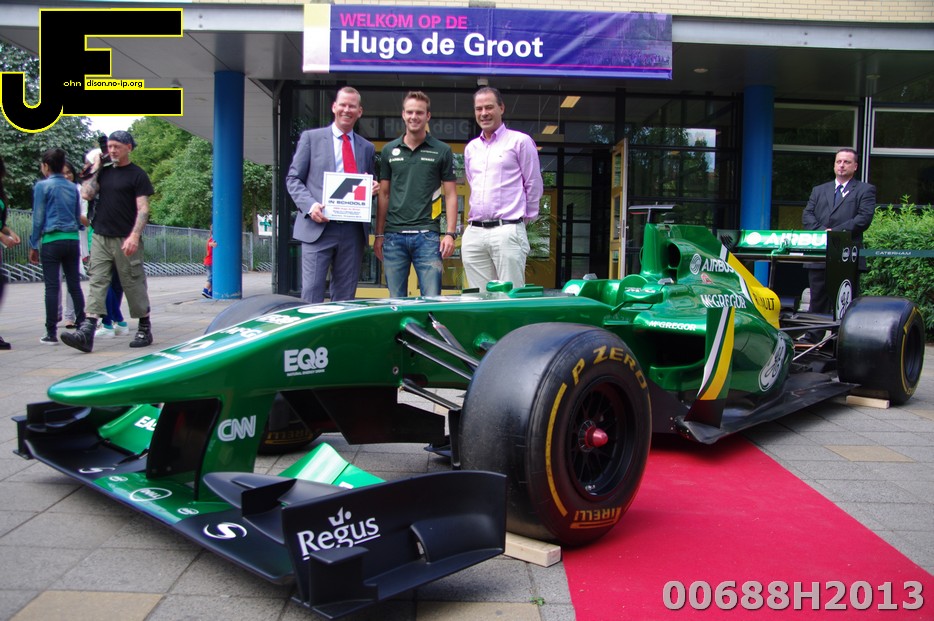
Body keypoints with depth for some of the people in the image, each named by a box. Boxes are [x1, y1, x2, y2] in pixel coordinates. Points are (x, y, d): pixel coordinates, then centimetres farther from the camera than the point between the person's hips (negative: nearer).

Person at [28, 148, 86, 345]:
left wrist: (33, 245, 2)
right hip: (72, 240, 4)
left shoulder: (42, 186, -3)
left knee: (52, 287, -2)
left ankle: (51, 333, -1)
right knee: (74, 285, 9)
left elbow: (38, 218, -4)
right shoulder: (73, 187, 11)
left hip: (52, 240, -4)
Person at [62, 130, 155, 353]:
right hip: (100, 237, 5)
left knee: (134, 284, 2)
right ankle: (87, 332, -11)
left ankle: (145, 329, 15)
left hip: (125, 240, -5)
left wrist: (134, 236, -20)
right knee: (97, 282, -4)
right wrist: (95, 169, 7)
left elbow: (143, 209, -9)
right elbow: (87, 194, 5)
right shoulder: (104, 172, 16)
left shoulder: (137, 175, -1)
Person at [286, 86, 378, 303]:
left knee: (345, 297, 7)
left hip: (353, 230, 3)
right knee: (312, 293, -6)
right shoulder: (310, 137, 8)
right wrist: (309, 205, -13)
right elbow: (293, 178, 5)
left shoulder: (367, 148, 17)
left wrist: (372, 188, -1)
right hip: (318, 227, -3)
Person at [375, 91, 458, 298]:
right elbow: (384, 194, 13)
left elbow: (450, 195, 3)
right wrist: (379, 235, 7)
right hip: (394, 236, 2)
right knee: (395, 301, 8)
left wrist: (450, 233, -7)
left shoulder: (442, 151, 4)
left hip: (427, 235, -2)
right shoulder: (389, 150, 11)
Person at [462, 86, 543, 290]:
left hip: (507, 231, -5)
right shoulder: (471, 148, 18)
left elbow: (533, 185, 4)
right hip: (474, 233, 5)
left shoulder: (520, 141, 2)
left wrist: (525, 217, 9)